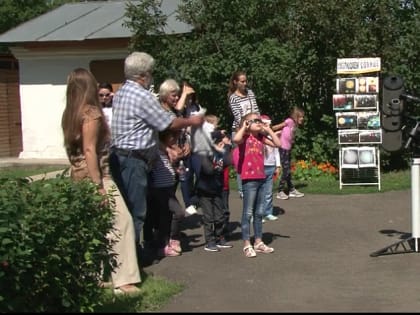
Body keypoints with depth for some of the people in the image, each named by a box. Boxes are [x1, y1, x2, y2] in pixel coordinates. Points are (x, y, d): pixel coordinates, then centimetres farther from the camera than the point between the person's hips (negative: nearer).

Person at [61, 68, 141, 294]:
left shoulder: (71, 113, 11)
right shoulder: (91, 112, -13)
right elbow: (90, 150, -19)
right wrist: (99, 186, -20)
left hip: (78, 177, 9)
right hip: (94, 176, -9)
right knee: (119, 221, -8)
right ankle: (122, 279, -10)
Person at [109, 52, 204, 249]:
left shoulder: (120, 94, 14)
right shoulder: (142, 96, -14)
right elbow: (170, 123, -8)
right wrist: (191, 121, 8)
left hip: (119, 156, 9)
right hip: (134, 160, -9)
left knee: (125, 208, 13)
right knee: (136, 210, -4)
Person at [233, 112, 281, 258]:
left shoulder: (261, 138, 11)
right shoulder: (245, 137, -8)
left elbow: (278, 144, 10)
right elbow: (236, 139, -31)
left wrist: (268, 129, 7)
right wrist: (244, 127, -15)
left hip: (261, 178, 7)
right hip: (249, 179, -7)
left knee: (259, 213, 13)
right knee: (248, 213, -2)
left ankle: (258, 242, 23)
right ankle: (247, 245, 3)